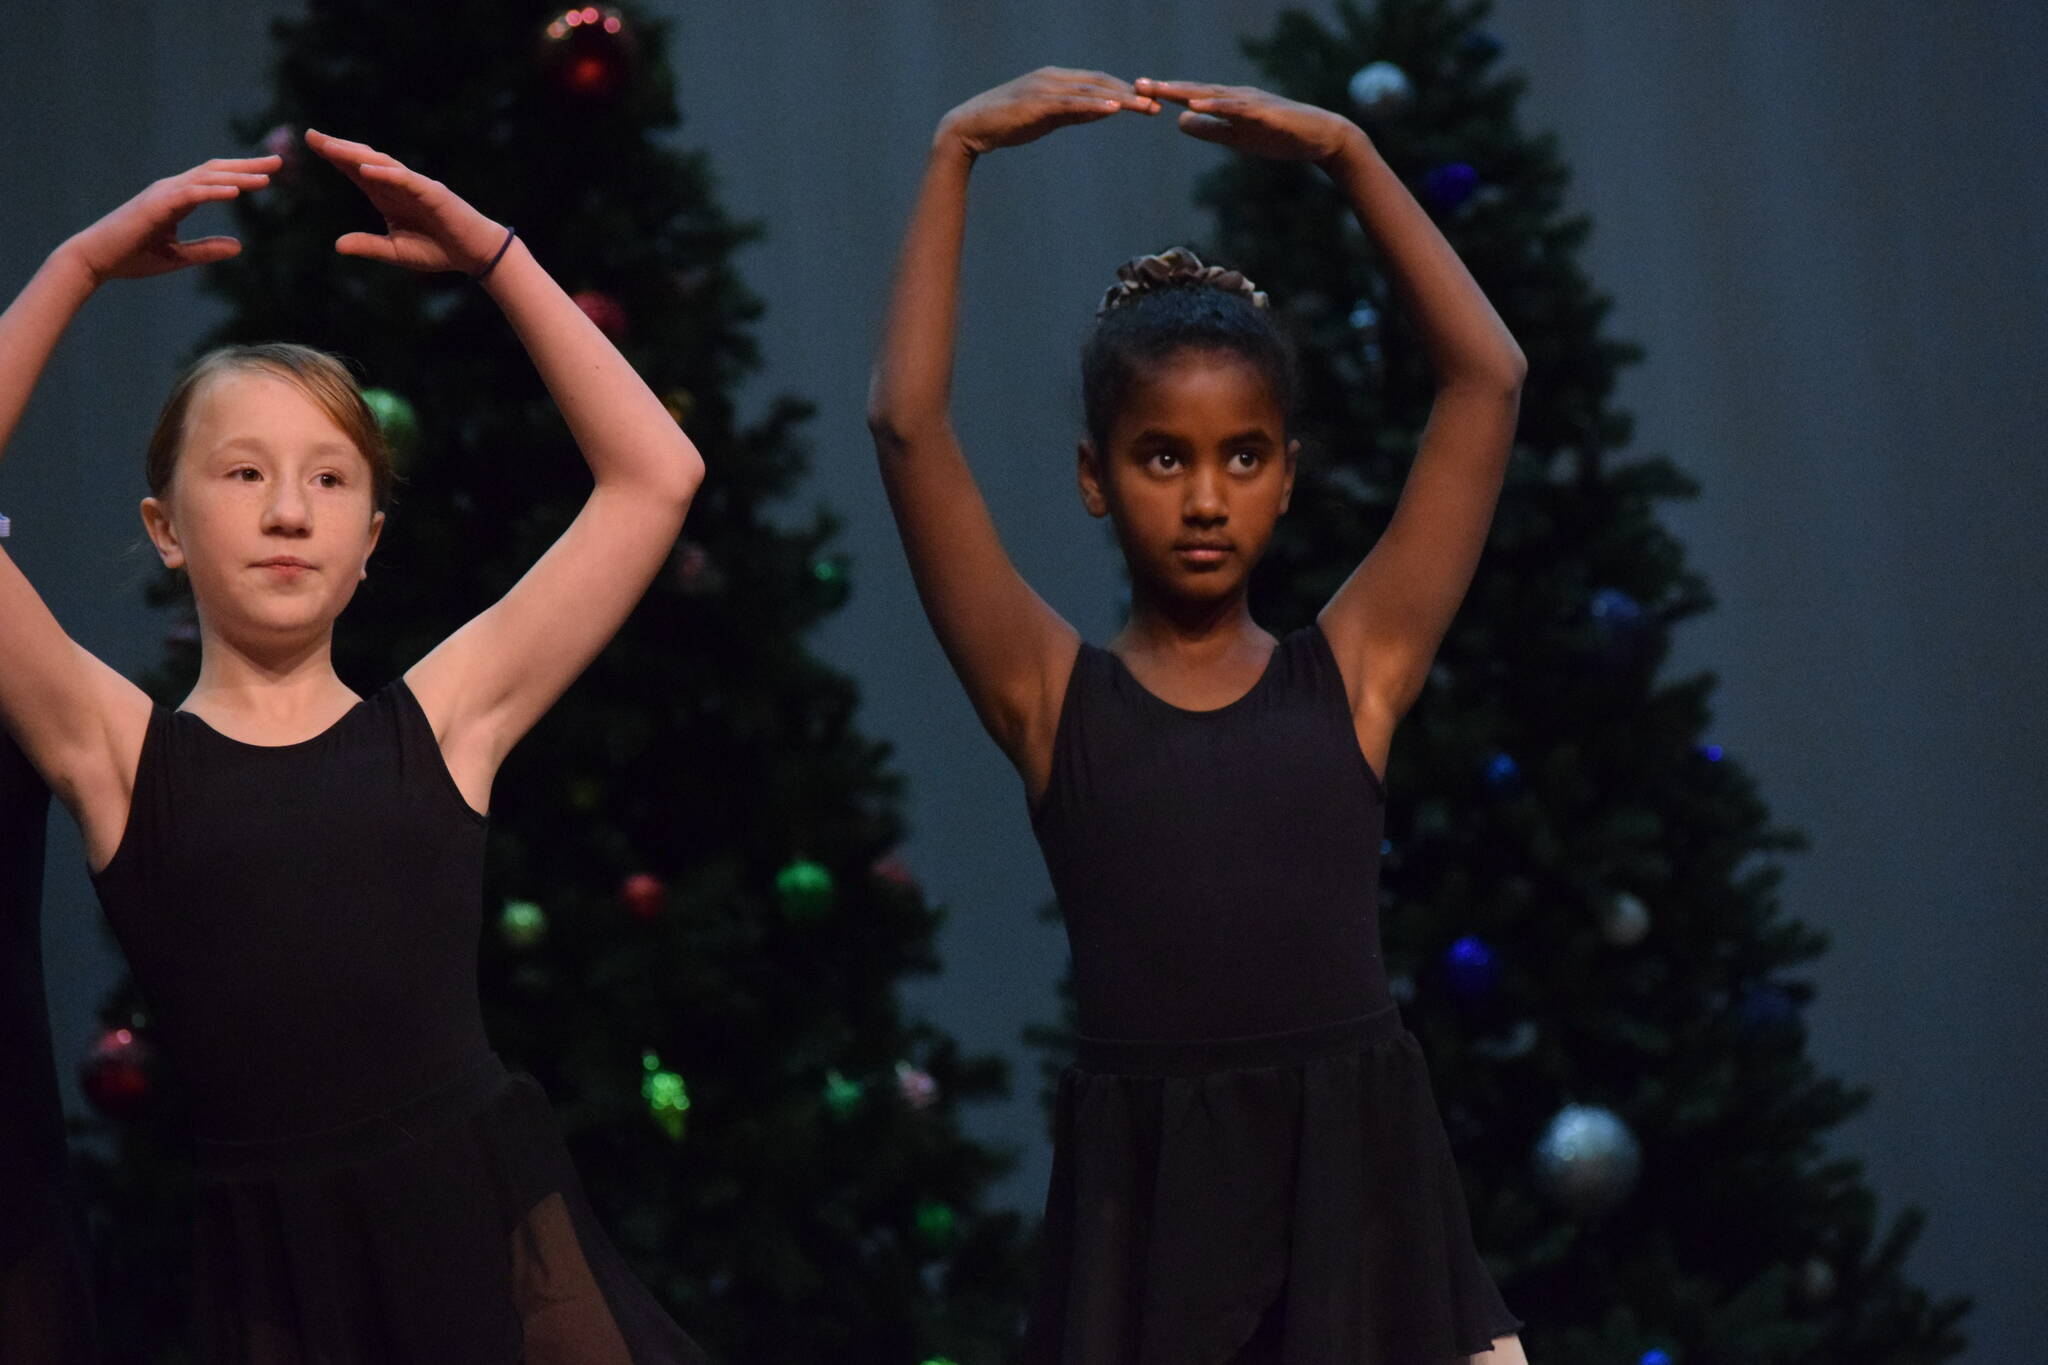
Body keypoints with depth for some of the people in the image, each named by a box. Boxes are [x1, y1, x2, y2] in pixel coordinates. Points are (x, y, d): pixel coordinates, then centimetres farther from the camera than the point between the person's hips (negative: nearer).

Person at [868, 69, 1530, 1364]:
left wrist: (1348, 154, 7)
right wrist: (957, 155, -1)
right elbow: (909, 424, -3)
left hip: (1357, 1172, 1)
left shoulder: (1352, 671, 7)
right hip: (1148, 1193, -1)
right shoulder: (1053, 695, 5)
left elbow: (1489, 379, 6)